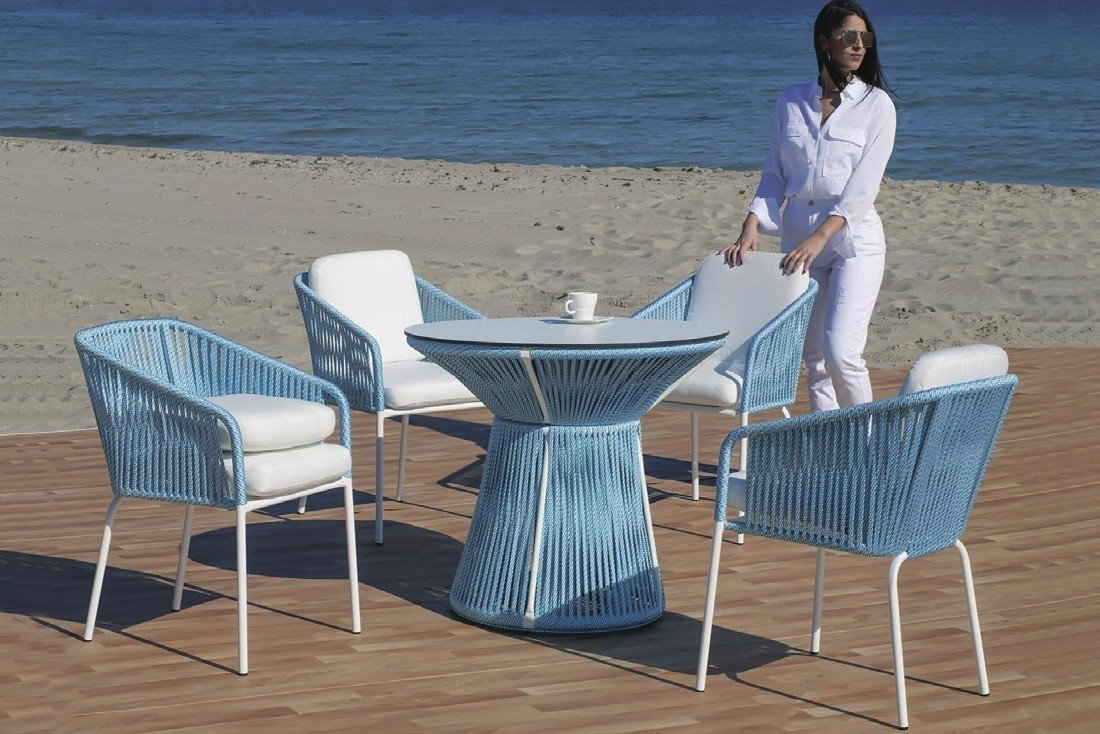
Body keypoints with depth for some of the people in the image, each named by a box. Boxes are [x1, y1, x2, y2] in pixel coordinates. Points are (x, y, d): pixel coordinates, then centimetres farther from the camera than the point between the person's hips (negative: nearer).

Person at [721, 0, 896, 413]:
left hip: (853, 238, -4)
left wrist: (820, 237, -18)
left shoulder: (876, 104, -2)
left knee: (841, 352, -17)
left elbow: (863, 186, -9)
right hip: (798, 239, 4)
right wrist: (751, 227, -3)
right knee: (814, 360, 7)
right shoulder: (791, 101, 9)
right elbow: (775, 175, 12)